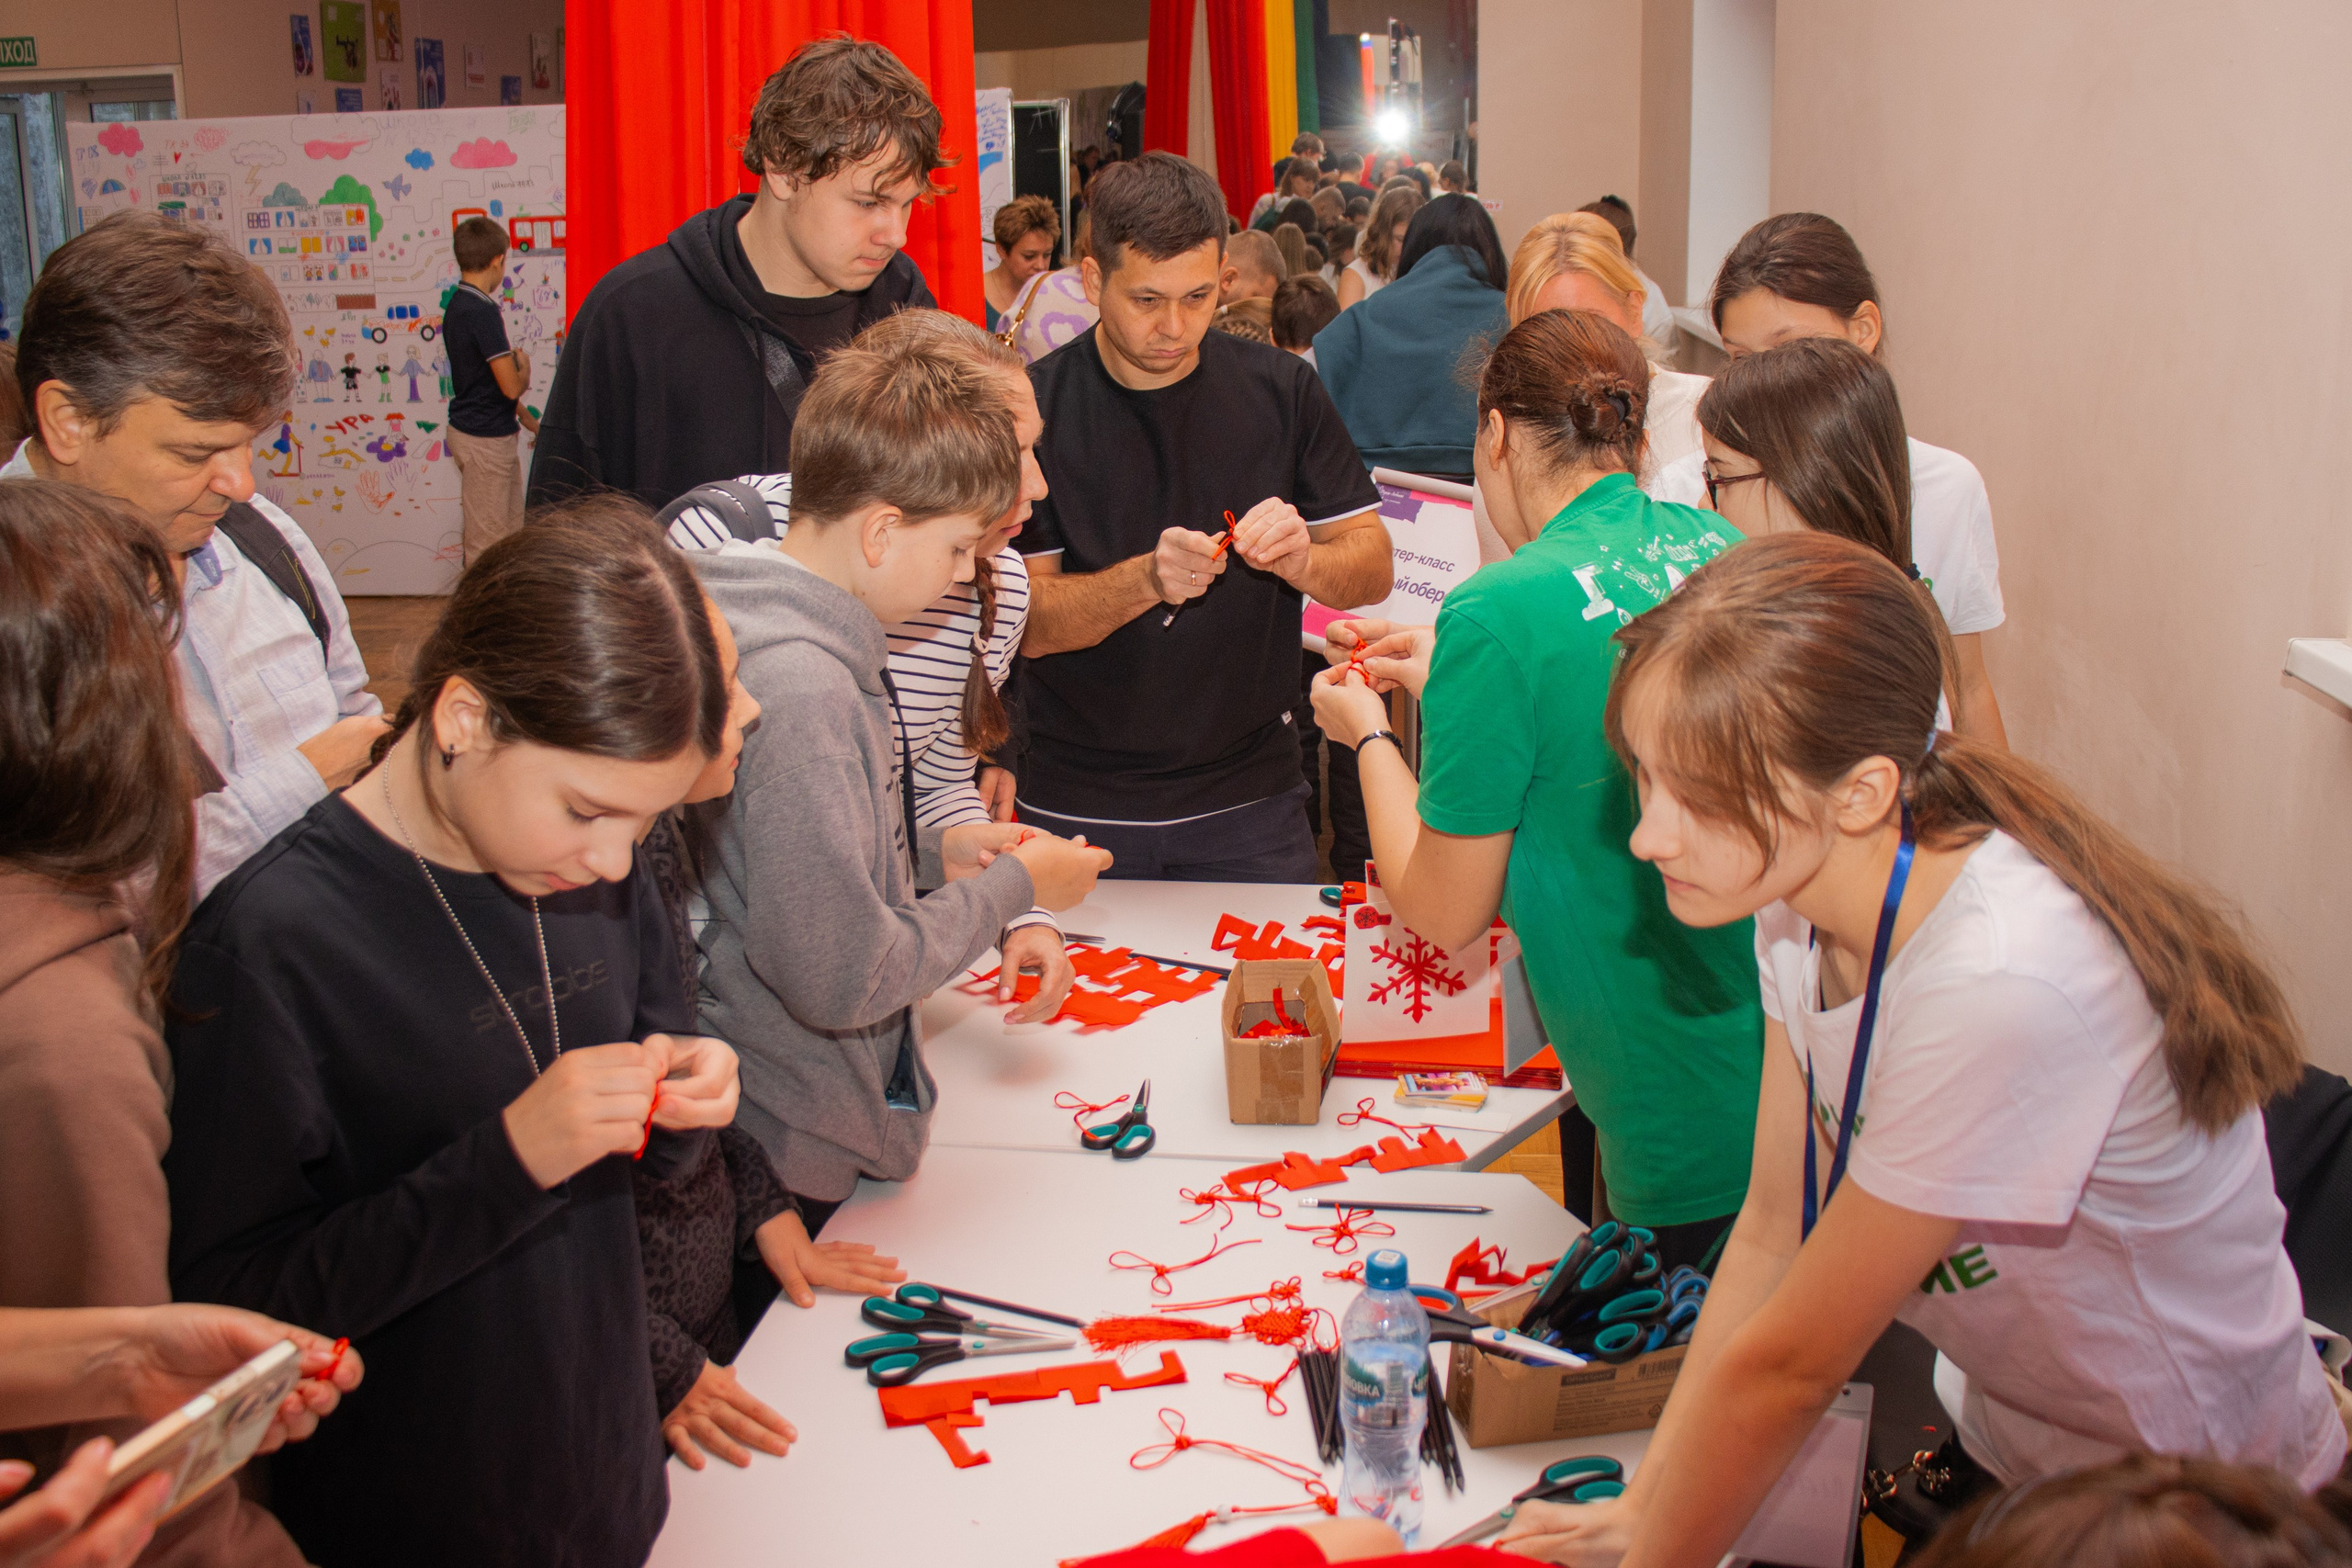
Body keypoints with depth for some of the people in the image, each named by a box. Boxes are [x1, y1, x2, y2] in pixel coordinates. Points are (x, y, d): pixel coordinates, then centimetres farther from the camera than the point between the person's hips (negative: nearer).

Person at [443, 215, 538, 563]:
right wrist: (524, 365, 0)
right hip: (485, 439, -10)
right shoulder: (484, 312, -21)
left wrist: (527, 419, 21)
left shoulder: (456, 305, 9)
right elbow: (511, 386, -23)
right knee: (487, 541, 0)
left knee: (512, 529, 17)